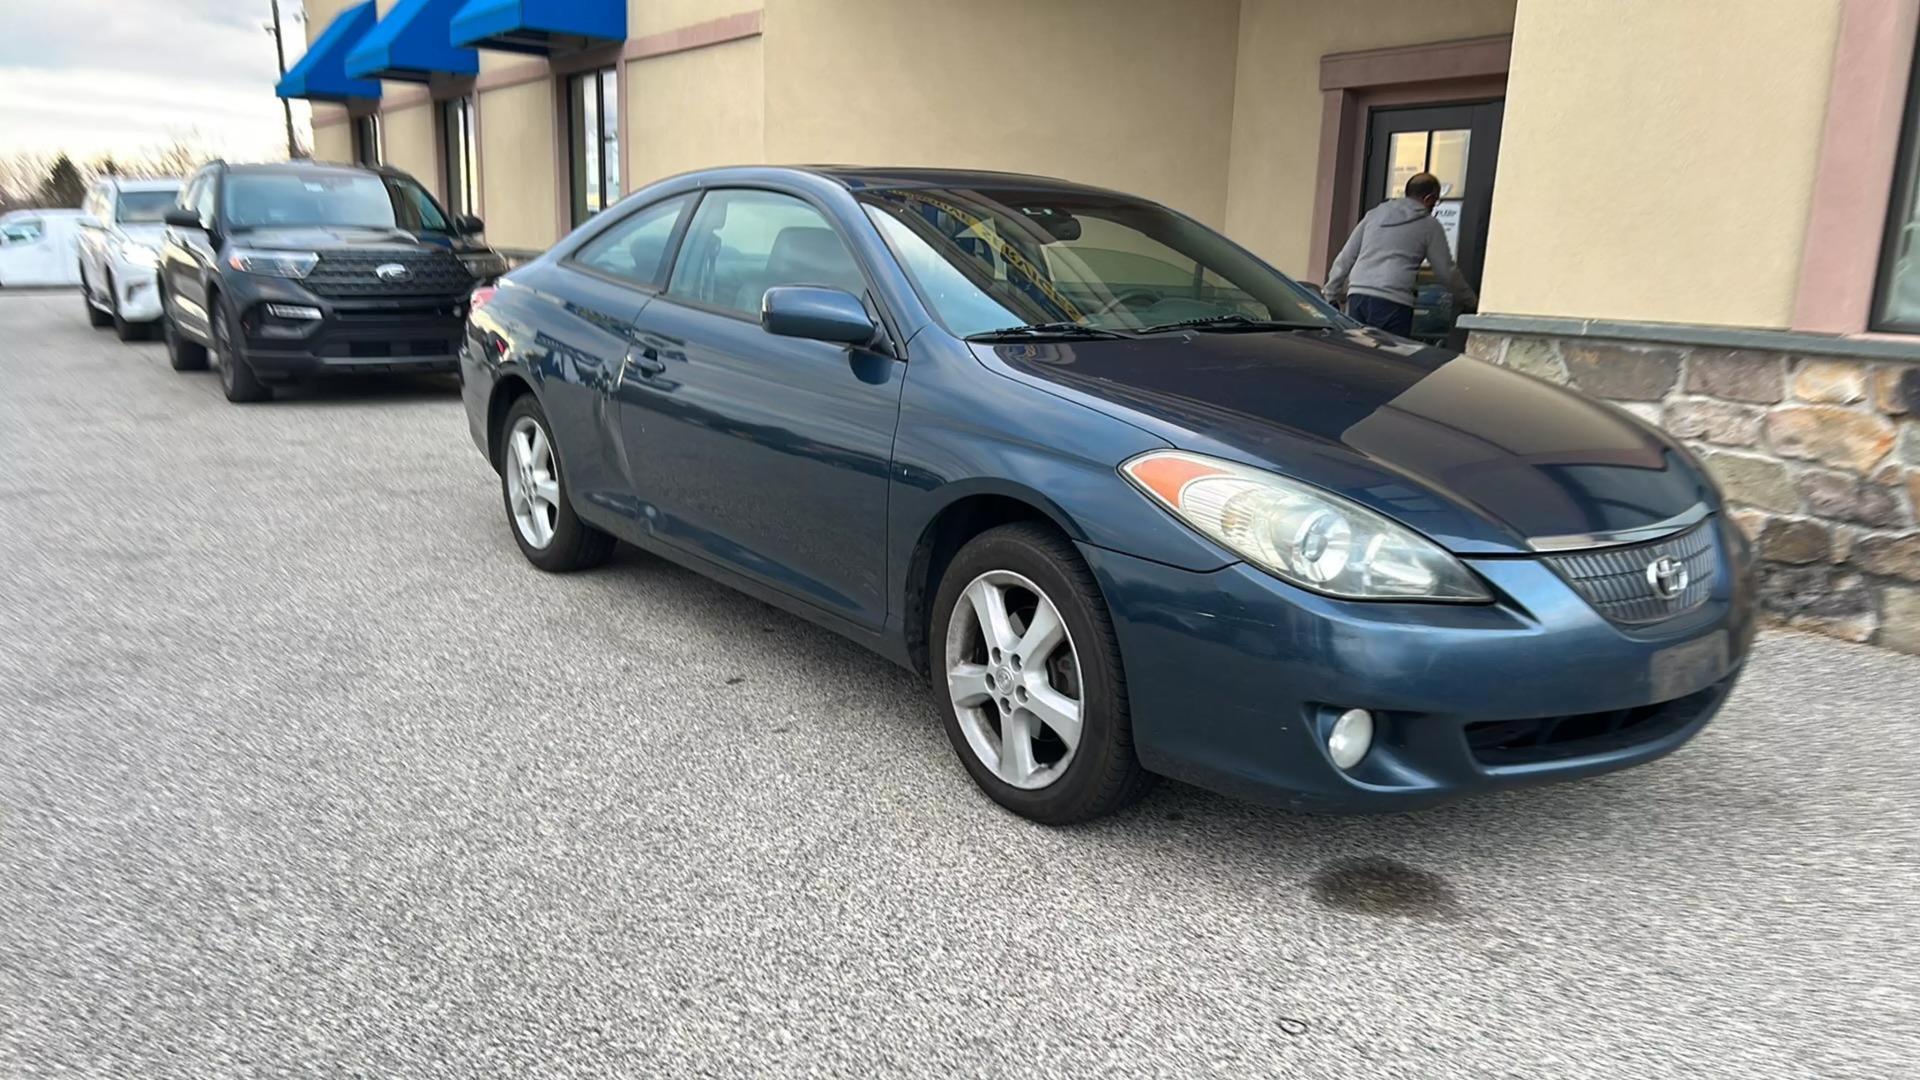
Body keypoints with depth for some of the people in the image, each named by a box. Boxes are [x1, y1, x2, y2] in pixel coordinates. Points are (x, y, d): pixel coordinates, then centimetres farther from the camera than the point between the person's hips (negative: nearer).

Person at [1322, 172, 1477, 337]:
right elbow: (1447, 271, 11)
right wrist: (1471, 302, 24)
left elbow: (1345, 259, 20)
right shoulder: (1429, 225, 8)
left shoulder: (1374, 214, 20)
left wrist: (1331, 294, 27)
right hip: (1392, 302, -5)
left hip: (1357, 296, 5)